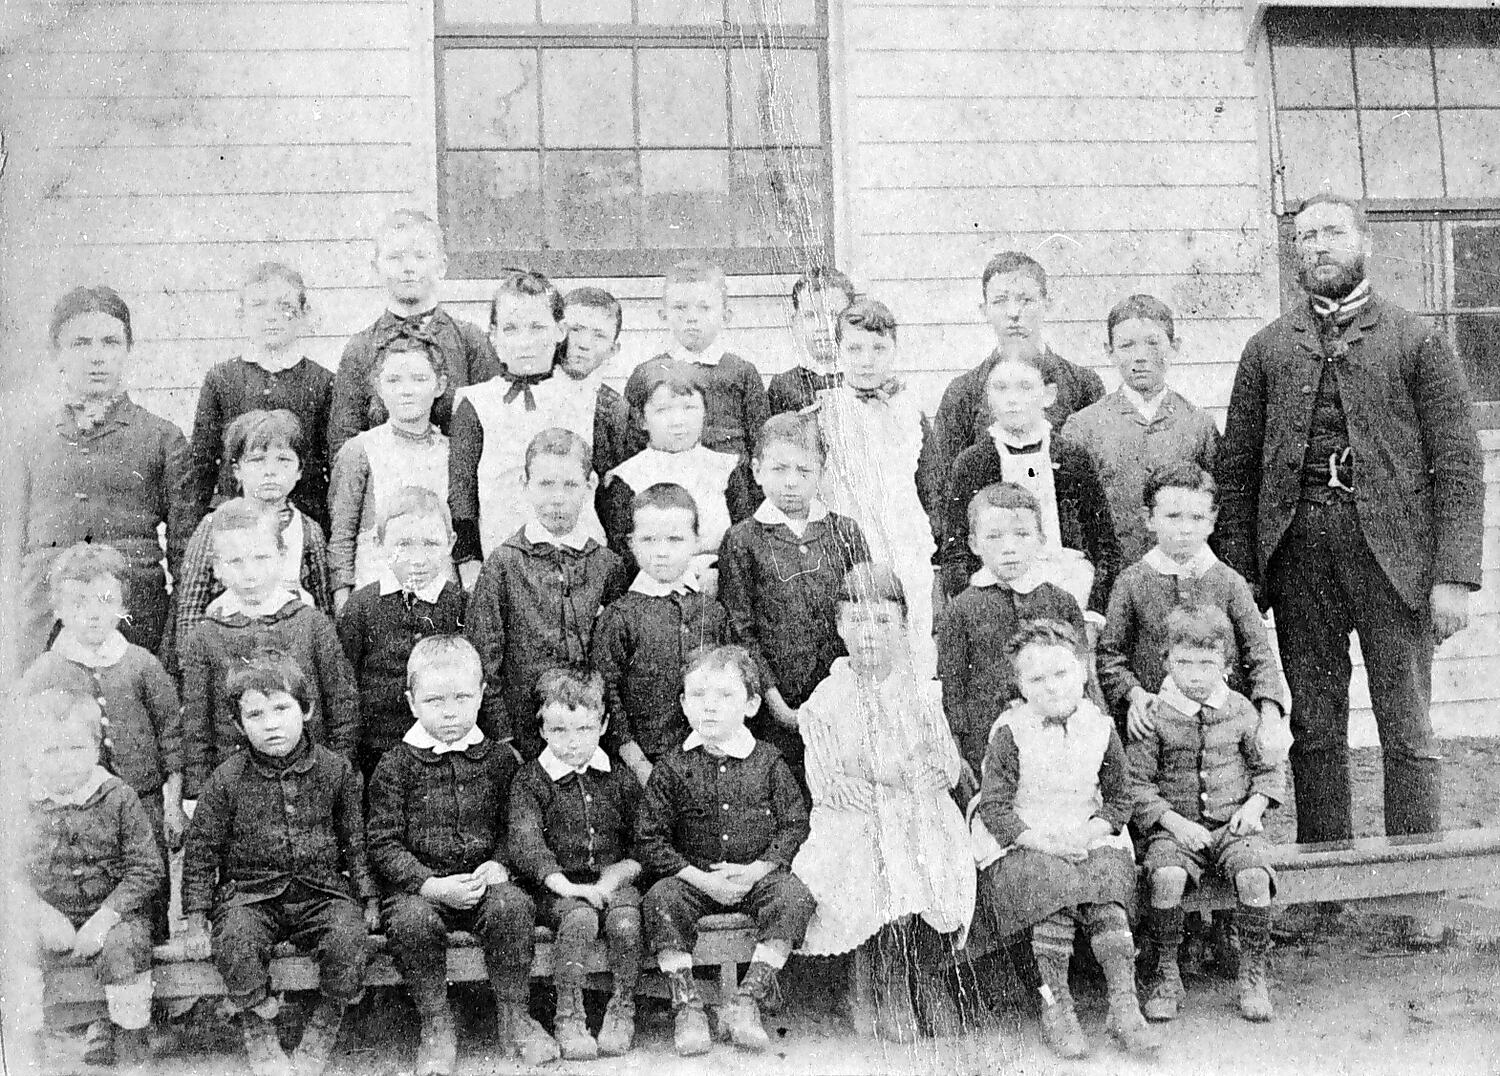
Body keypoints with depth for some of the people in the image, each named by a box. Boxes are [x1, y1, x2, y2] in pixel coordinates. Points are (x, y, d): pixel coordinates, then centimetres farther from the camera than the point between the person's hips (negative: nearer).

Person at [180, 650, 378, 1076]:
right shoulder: (227, 780, -3)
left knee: (348, 933, -27)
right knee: (236, 938, -31)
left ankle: (325, 1025, -2)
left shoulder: (334, 770, 1)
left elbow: (355, 841, 11)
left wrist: (367, 897, 7)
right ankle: (257, 1028, -6)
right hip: (250, 892, -1)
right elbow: (201, 851, 3)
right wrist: (196, 921, -1)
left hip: (321, 889, 1)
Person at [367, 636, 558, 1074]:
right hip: (416, 885, -2)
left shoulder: (498, 758, 8)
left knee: (512, 906, -28)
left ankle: (513, 1014, -8)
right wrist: (431, 885, -17)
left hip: (482, 879, 2)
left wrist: (499, 864, -8)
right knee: (413, 920, -33)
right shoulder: (396, 766, 0)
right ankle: (436, 1023, -11)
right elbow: (384, 845, -4)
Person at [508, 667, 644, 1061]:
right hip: (559, 888, -2)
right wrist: (565, 885, -23)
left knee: (625, 921, -29)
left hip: (613, 884, 2)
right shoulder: (530, 781, 3)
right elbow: (525, 843, -10)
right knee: (579, 920, -33)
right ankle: (568, 1018, -20)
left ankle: (623, 1011, -9)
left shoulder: (620, 781, 11)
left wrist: (615, 875, -10)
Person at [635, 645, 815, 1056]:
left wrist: (758, 869, -14)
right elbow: (650, 840, 0)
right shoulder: (672, 769, 3)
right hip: (695, 879, 0)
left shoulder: (767, 762, 4)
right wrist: (700, 878, -13)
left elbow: (795, 825, 3)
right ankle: (686, 1003, -19)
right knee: (661, 899, -29)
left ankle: (747, 999, -21)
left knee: (794, 895, -28)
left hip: (757, 875, 0)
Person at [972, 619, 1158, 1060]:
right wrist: (1041, 840, -19)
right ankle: (1054, 1007, -20)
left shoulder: (1100, 727, 3)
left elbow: (1119, 798, 10)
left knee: (1107, 894, -25)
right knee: (1054, 883, -30)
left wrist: (1093, 831, -9)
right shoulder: (1010, 733, -6)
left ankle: (1124, 1006, -20)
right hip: (1019, 843, -3)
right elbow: (994, 807, -8)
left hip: (1088, 840, 3)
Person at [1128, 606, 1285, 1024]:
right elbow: (1136, 783, -2)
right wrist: (1173, 822, -14)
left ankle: (1253, 974, -8)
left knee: (1254, 875, -28)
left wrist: (1255, 805, -1)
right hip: (1175, 828, -1)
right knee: (1166, 875, -31)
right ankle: (1166, 974, -12)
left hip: (1233, 824, 2)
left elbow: (1271, 767, 17)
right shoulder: (1154, 716, -2)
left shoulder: (1240, 711, 7)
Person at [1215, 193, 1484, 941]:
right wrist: (1238, 573, 2)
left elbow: (1458, 463, 2)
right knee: (1313, 728, 5)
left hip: (1393, 548, -2)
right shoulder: (1267, 349, 14)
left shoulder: (1416, 341, 7)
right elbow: (1236, 466, 11)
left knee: (1406, 730, 2)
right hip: (1298, 549, 2)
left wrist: (1454, 575, -7)